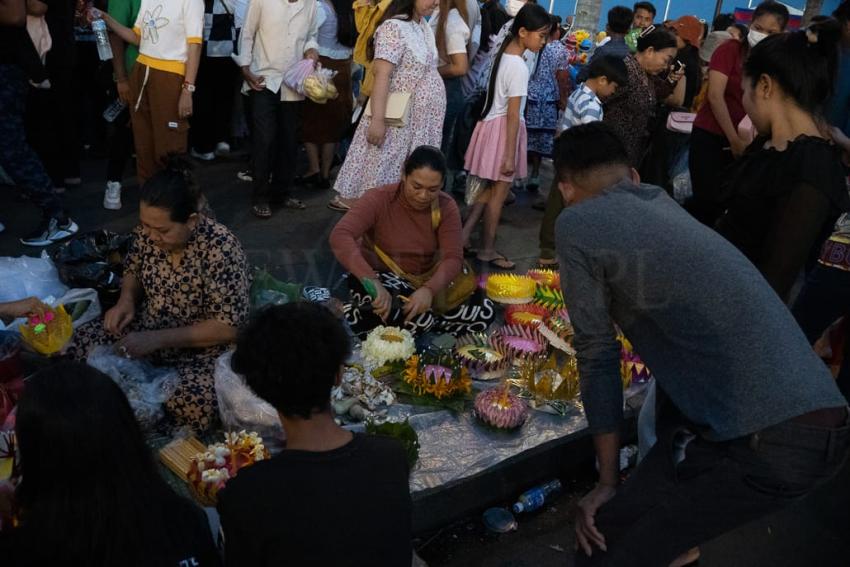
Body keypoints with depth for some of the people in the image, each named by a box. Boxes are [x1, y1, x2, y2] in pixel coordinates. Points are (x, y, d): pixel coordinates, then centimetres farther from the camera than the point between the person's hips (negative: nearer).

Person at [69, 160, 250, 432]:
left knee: (192, 407, -32)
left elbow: (229, 327, -24)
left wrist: (158, 339, -27)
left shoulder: (221, 249, -26)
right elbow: (133, 270, 14)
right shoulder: (148, 231, -8)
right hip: (148, 332, 5)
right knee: (80, 343, -15)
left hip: (201, 351, -5)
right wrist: (126, 300, -9)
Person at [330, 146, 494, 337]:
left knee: (484, 312, -14)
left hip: (425, 280, 5)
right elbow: (340, 236, -35)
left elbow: (453, 258, -19)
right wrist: (372, 281, -50)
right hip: (383, 277, -5)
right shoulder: (379, 199, -21)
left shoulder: (447, 207, -10)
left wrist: (429, 289, -41)